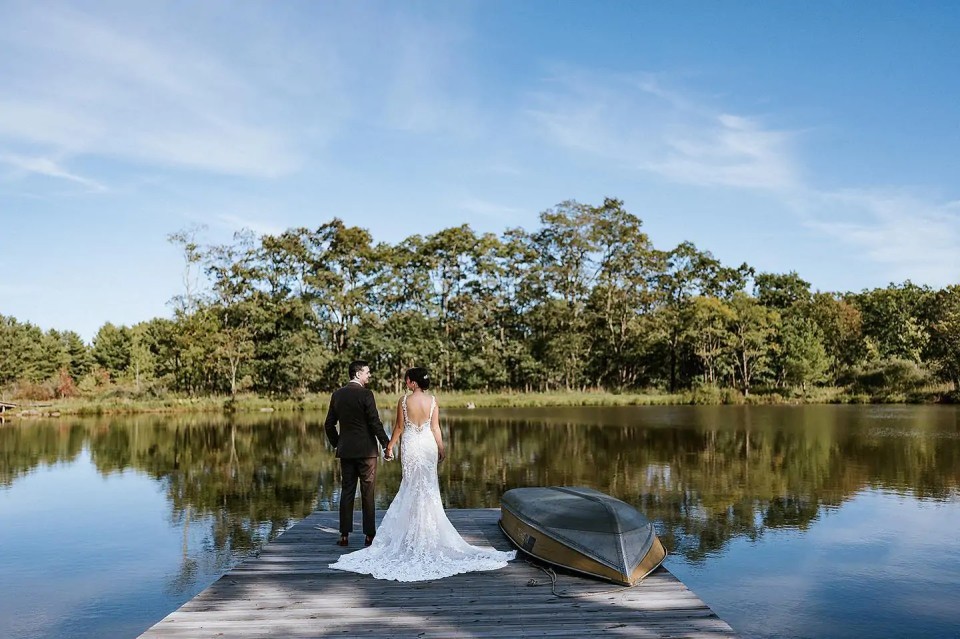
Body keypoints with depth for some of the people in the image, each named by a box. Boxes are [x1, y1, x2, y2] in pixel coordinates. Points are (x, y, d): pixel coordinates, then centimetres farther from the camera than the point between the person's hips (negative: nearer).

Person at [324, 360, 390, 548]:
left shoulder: (337, 394, 6)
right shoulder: (365, 394, -12)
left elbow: (329, 424, 10)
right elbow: (375, 423, -14)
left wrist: (336, 444, 21)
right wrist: (386, 444, -6)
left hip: (345, 450, 5)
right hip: (366, 450, -5)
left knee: (347, 492, 10)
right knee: (368, 493, 2)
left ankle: (344, 535, 11)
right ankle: (370, 535, 7)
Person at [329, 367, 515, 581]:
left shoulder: (404, 400, -10)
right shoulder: (432, 400, -5)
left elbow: (399, 426, -5)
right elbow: (435, 427, -3)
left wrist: (391, 445, 7)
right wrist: (441, 447, 6)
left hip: (410, 445, -1)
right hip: (428, 444, 1)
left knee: (412, 485, 10)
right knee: (428, 486, 10)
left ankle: (414, 528, 14)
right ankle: (429, 527, 15)